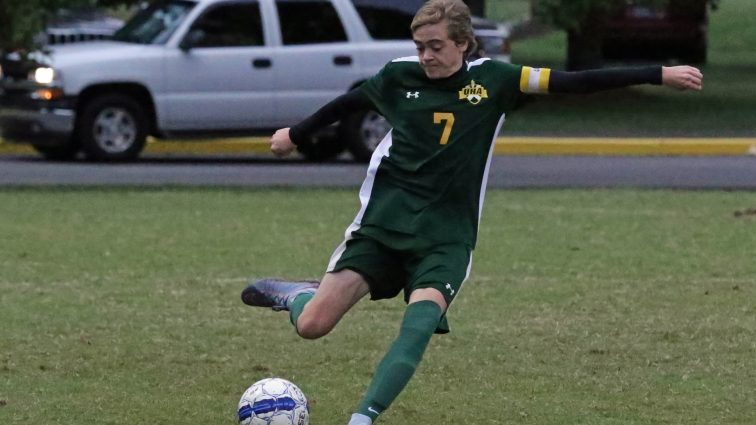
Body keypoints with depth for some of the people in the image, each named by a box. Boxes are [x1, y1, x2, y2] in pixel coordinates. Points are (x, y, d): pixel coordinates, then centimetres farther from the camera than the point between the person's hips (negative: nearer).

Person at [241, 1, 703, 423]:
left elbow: (574, 82, -2)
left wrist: (661, 74, -6)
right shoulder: (399, 76, 3)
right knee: (313, 325, -9)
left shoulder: (492, 79, 0)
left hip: (446, 237, -1)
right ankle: (295, 295, 27)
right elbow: (348, 103, 22)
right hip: (382, 223, 1)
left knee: (421, 321, -28)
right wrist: (295, 135, 35)